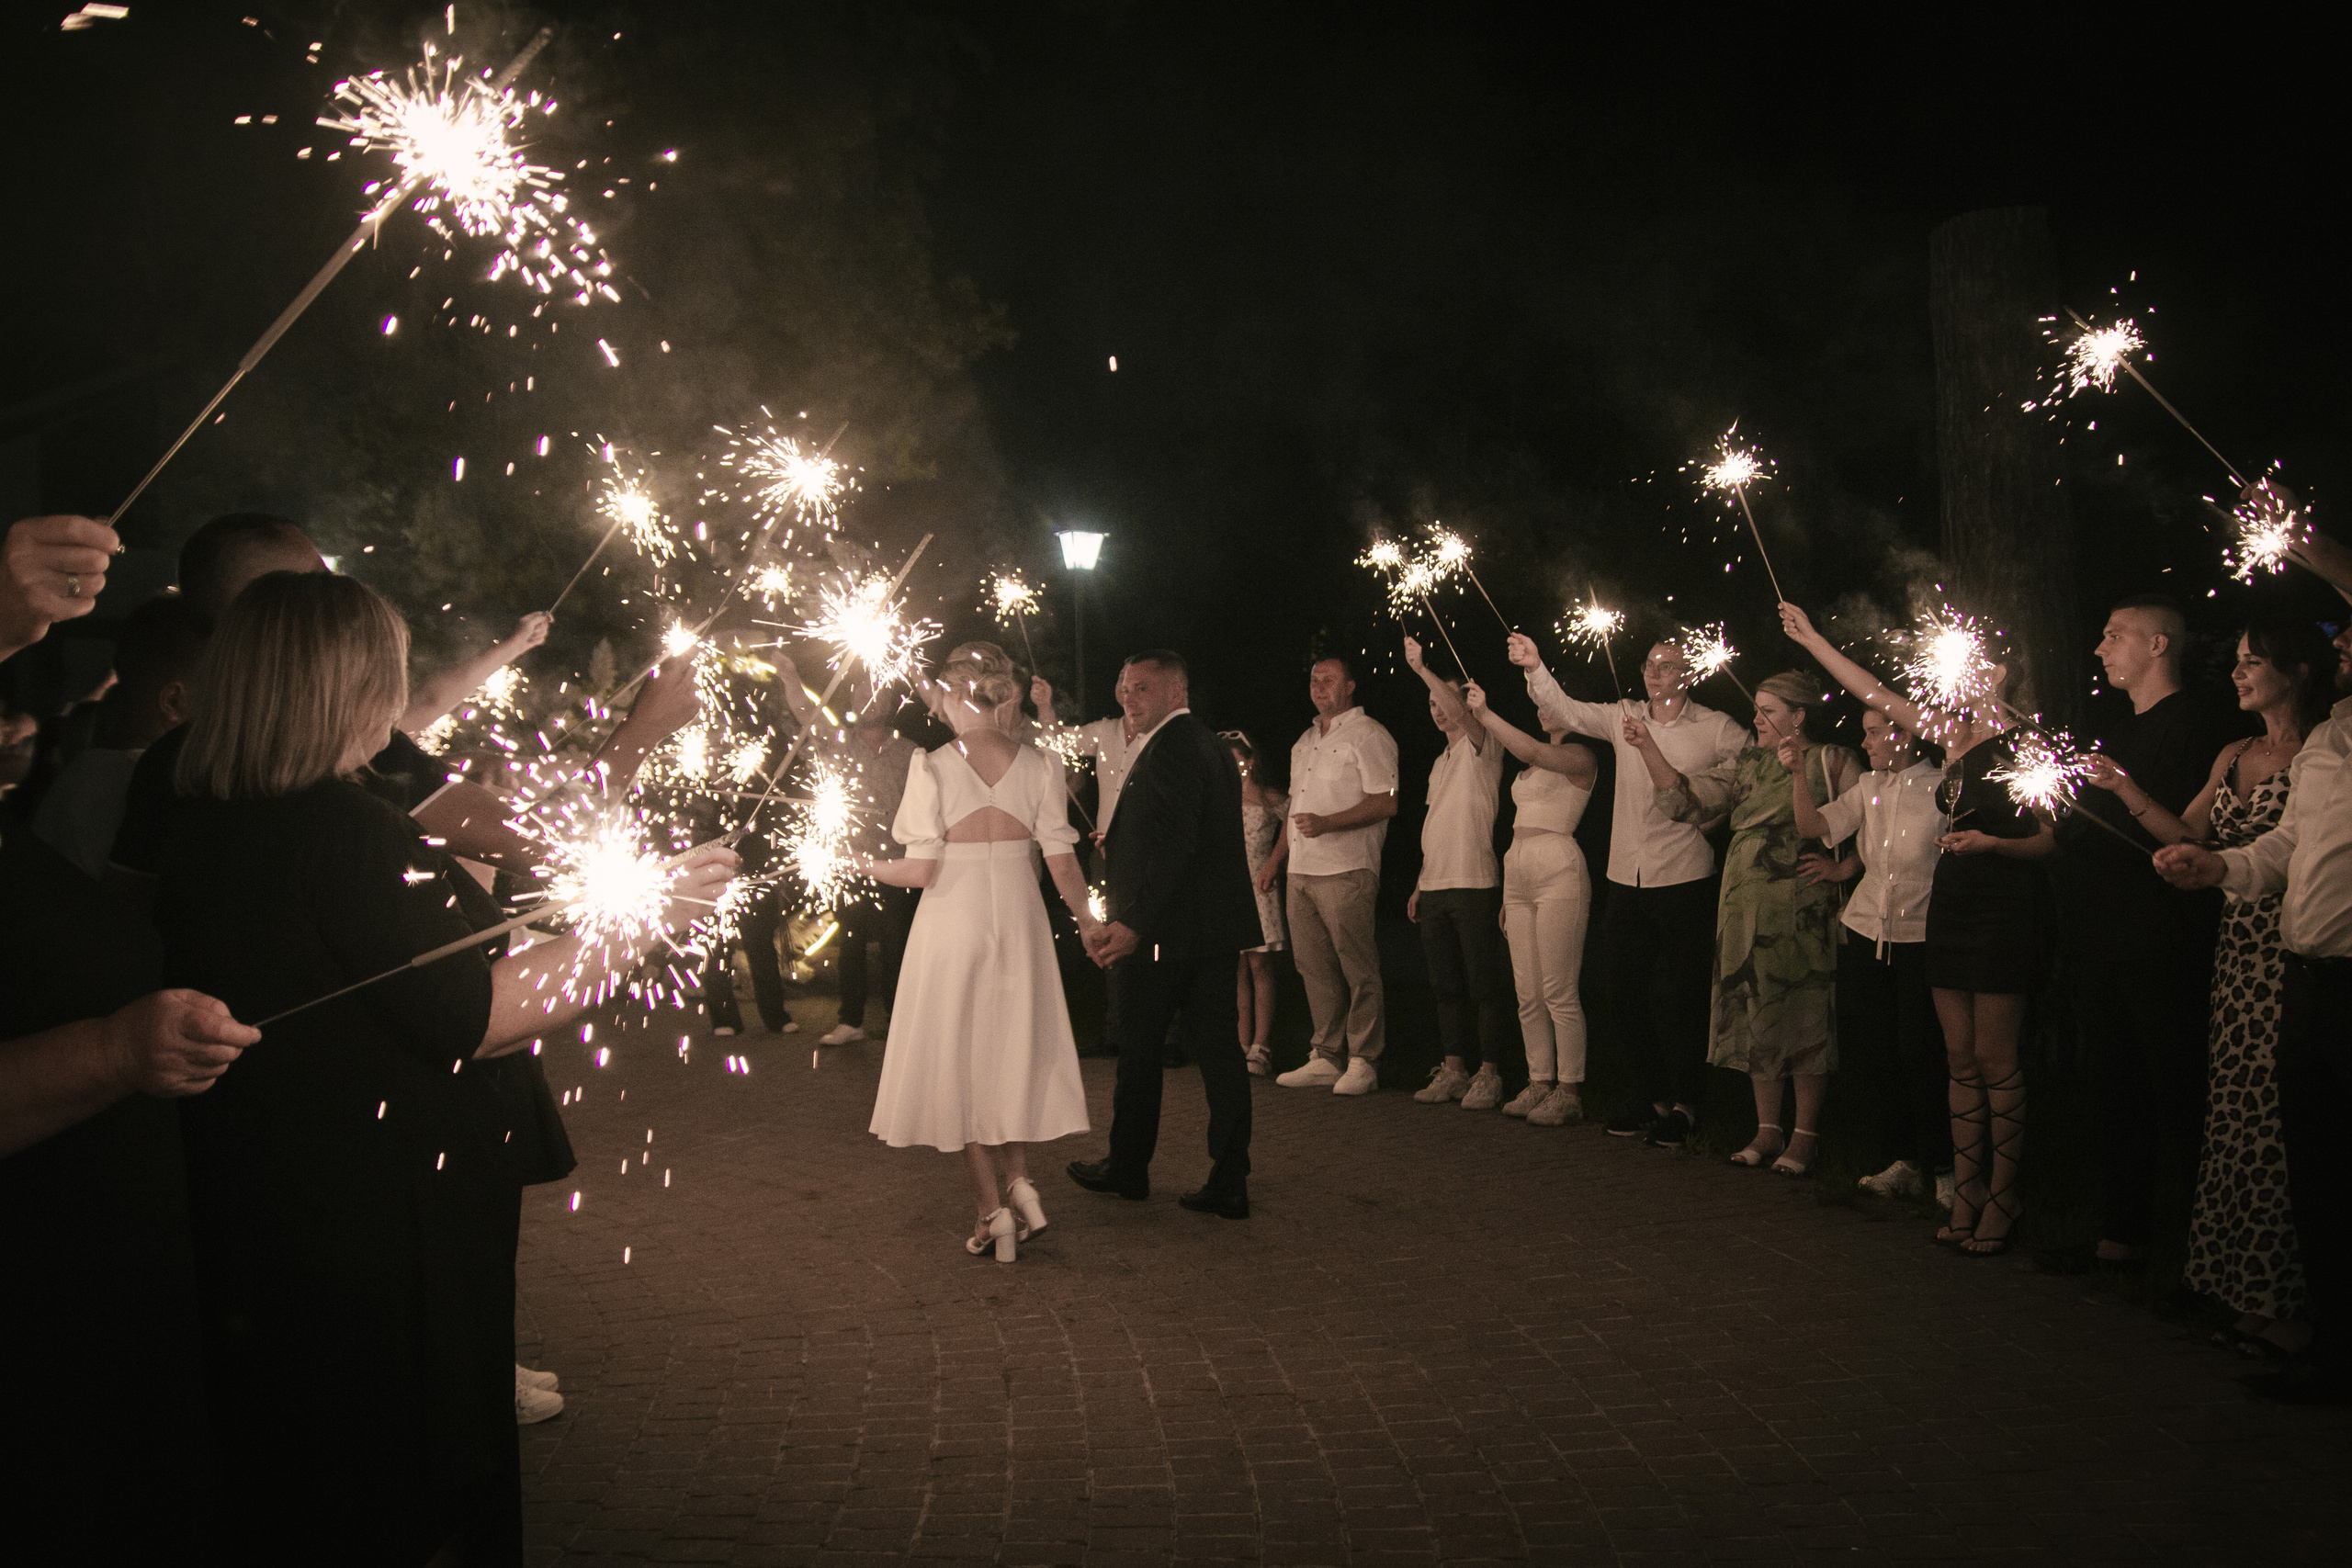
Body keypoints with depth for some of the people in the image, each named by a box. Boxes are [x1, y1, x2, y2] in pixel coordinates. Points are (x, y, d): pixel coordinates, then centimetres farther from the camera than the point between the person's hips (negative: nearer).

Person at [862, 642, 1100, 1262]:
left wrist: (872, 868, 7)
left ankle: (992, 1211, 10)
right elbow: (1063, 864, -2)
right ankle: (1019, 1180, 6)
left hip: (951, 922, -3)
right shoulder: (1038, 764, -3)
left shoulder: (931, 767, -11)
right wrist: (1088, 922, 13)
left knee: (958, 1059, 10)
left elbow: (921, 871, -12)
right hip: (1018, 919, 3)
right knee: (1012, 1052, 20)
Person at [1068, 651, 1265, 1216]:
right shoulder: (1213, 747, 16)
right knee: (1219, 1050, 6)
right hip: (1215, 929, 9)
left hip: (1163, 934, -9)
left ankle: (1128, 1167, 22)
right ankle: (1228, 1183, 7)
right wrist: (1117, 844, 19)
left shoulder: (1169, 749, -16)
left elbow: (1174, 845, -25)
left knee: (1138, 1051, 8)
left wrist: (1133, 922, -28)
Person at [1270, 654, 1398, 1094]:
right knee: (1314, 967, 7)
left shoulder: (1367, 734, -4)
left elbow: (1386, 802, -13)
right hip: (1301, 872, 8)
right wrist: (1275, 859, 21)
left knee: (1357, 969, -5)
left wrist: (1327, 823, -21)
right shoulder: (1305, 741, 21)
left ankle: (1362, 1062, -1)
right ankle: (1327, 1058, 13)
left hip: (1345, 871, -8)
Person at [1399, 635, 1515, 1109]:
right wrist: (1421, 885, 19)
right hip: (1434, 887, 8)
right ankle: (1454, 1070, 16)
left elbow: (1464, 714, -24)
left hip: (1475, 883, -8)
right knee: (1446, 985, 10)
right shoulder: (1440, 762, 22)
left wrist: (1422, 669, -28)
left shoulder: (1481, 746, -2)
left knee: (1485, 984, -5)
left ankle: (1489, 1073, -1)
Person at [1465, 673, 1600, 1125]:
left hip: (1559, 872, -8)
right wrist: (1508, 895, 20)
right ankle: (1540, 1083, 12)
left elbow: (1532, 752, -21)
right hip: (1518, 872, 8)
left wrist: (1484, 714, -16)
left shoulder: (1581, 757, -2)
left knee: (1560, 992, -9)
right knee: (1528, 994, 6)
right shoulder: (1532, 767, 23)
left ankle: (1569, 1092, -4)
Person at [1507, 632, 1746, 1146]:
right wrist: (1535, 668, -18)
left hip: (1684, 880, -4)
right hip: (1626, 879, 5)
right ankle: (1654, 1096, 25)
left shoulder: (1715, 728, -2)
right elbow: (1566, 712, -2)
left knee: (1677, 997, -2)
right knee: (1625, 994, 9)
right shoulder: (1623, 717, 8)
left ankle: (1684, 1104, 14)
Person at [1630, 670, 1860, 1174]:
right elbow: (1687, 798, 8)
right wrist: (1647, 747, -2)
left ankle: (1805, 1135, 8)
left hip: (1803, 912, -6)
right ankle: (1767, 1131, 18)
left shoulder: (1834, 762, -1)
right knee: (1757, 1017, 9)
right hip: (1747, 910, 6)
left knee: (1804, 1018, -2)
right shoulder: (1748, 765, 14)